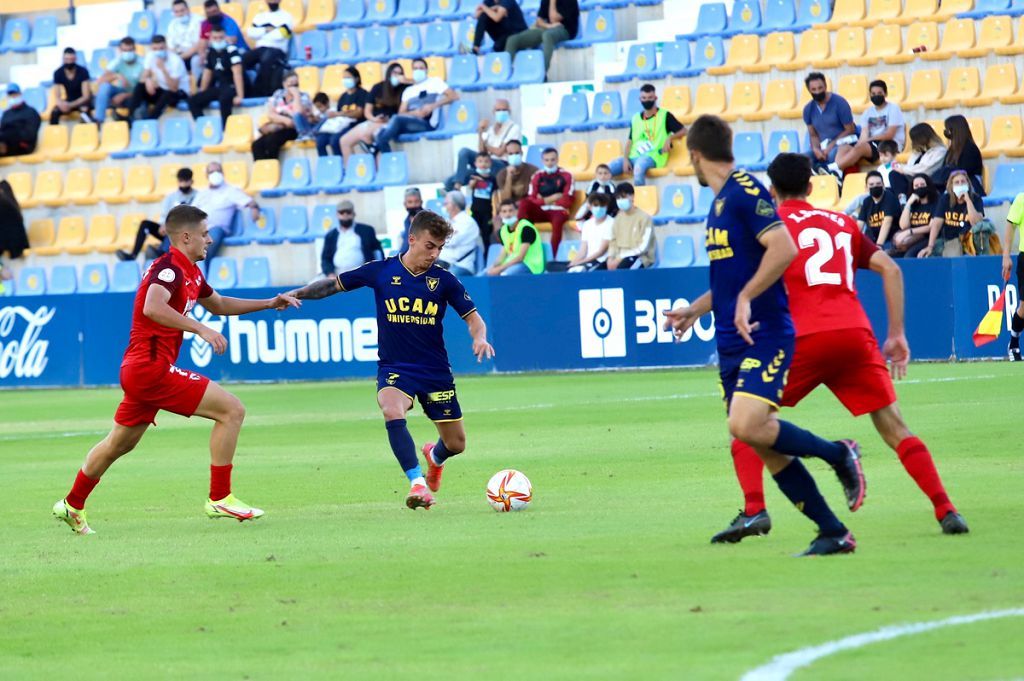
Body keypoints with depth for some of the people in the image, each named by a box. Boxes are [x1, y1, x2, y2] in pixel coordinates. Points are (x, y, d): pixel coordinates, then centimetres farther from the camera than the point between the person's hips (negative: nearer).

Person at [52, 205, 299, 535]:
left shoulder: (190, 273, 16)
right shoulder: (170, 267, -15)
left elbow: (218, 304, 34)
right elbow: (153, 308, -34)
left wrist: (269, 303, 28)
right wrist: (200, 329, -38)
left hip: (138, 370, 11)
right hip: (153, 368, -11)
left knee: (119, 443, 23)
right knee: (232, 410, -13)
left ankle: (72, 505, 35)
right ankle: (220, 499, -10)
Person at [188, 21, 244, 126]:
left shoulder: (231, 50, -16)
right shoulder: (211, 52, 7)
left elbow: (237, 73, -24)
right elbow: (207, 73, 18)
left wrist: (239, 96, -33)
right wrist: (201, 95, 19)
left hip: (233, 86, -8)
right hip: (220, 87, 8)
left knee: (224, 98, -40)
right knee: (193, 100, -3)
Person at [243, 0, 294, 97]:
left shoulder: (286, 17, 8)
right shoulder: (260, 17, 23)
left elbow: (280, 35, -8)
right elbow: (250, 32, 7)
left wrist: (261, 35, 1)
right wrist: (266, 30, -6)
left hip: (276, 50, -4)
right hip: (259, 49, 4)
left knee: (266, 59, -40)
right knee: (242, 59, -27)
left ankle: (263, 92, -33)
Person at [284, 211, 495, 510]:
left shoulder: (443, 280, -3)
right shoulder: (381, 271, -5)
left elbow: (473, 317, 1)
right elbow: (335, 284, 5)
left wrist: (479, 338, -21)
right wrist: (297, 294, -4)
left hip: (435, 371, 2)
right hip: (394, 369, -2)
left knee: (456, 445, 8)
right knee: (393, 412, -35)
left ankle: (435, 456, 47)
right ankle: (417, 483, -32)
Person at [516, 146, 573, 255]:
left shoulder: (566, 176, 3)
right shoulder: (537, 176, 10)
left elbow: (567, 201, -4)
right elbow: (531, 199, 1)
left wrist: (544, 200, -4)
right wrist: (552, 199, -11)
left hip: (558, 210, -3)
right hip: (541, 212, 3)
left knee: (557, 220, -39)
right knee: (524, 203, -26)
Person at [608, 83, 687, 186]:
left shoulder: (665, 115, 3)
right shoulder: (636, 118, 16)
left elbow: (683, 131, 2)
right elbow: (630, 141, 15)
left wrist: (670, 138, -18)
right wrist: (625, 159, -2)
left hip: (652, 157, -5)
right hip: (633, 157, 5)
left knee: (639, 167, -41)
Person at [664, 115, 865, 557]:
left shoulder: (746, 192, -11)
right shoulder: (720, 202, 18)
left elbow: (784, 249, -24)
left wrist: (745, 298, -23)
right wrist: (695, 310, 30)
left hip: (765, 335, -9)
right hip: (731, 342, 9)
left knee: (747, 426, -25)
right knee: (765, 447, 3)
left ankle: (838, 455, -3)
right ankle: (833, 533, 8)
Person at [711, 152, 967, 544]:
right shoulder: (843, 224, 23)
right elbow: (889, 269, 15)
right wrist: (897, 334, 16)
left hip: (804, 339, -3)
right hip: (856, 334, 3)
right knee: (894, 427, 10)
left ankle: (754, 509, -11)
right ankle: (946, 510, 0)